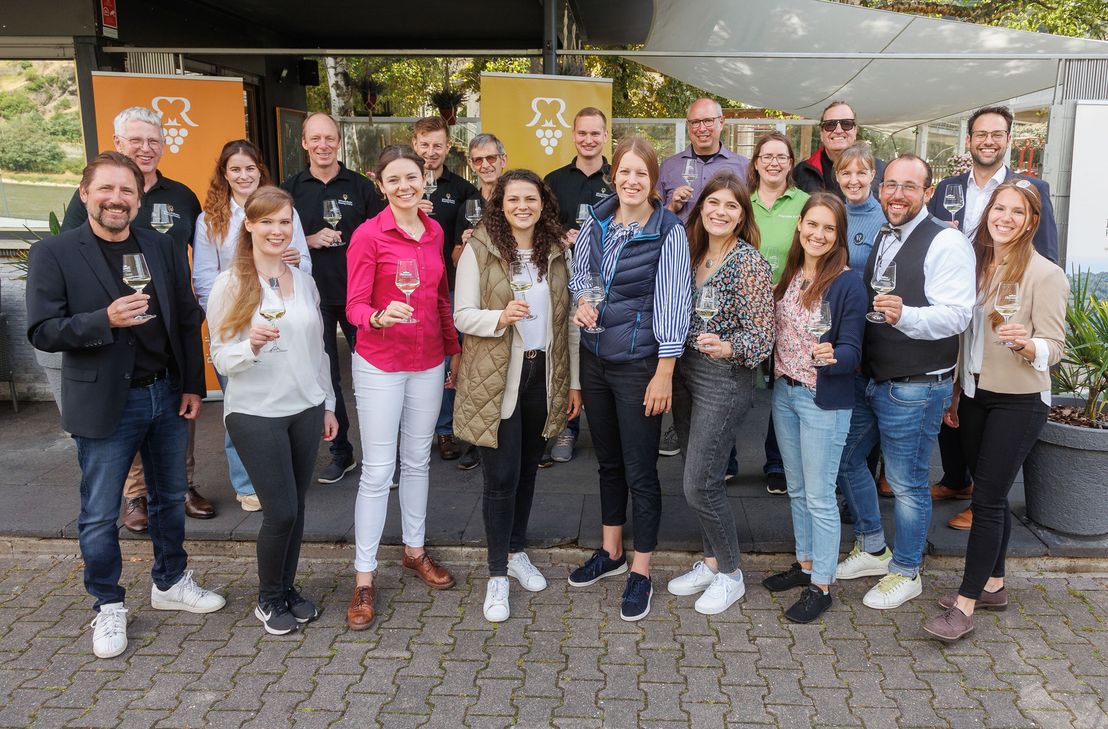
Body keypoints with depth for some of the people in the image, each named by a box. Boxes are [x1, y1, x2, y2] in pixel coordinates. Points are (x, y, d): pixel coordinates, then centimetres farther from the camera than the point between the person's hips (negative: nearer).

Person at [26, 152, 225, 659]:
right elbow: (42, 331, -12)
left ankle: (170, 583, 37)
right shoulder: (53, 254, -7)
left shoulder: (164, 249, 4)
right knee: (99, 516, 6)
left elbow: (188, 320, 7)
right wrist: (105, 320, -27)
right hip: (105, 403, -4)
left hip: (167, 395, 4)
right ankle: (108, 607, 25)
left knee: (170, 498, 18)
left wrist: (193, 385, 4)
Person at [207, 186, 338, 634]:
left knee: (296, 507, 10)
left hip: (305, 410, 5)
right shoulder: (230, 285, -8)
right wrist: (252, 346, -29)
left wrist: (327, 404, 16)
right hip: (256, 414, -4)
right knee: (281, 511, -4)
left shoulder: (304, 281, 7)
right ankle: (268, 598, 19)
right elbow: (221, 360, -9)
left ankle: (287, 588, 29)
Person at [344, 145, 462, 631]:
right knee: (378, 470, -2)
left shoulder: (434, 231, 5)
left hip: (428, 362, 5)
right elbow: (354, 306, -13)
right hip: (381, 364, -5)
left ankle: (415, 551, 33)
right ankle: (364, 577, 9)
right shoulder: (368, 235, -12)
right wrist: (380, 316, -33)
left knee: (418, 461, 16)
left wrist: (454, 347, 15)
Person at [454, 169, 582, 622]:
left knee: (528, 469, 14)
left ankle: (516, 552, 33)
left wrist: (574, 380, 6)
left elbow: (568, 319, 7)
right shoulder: (479, 250, -7)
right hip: (496, 377, -4)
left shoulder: (556, 252, 5)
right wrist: (501, 317, -27)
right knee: (501, 476, -3)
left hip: (544, 374, 4)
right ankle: (498, 576, 11)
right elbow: (462, 316, -8)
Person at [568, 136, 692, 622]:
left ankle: (640, 573, 18)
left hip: (639, 363, -5)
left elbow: (673, 304, -13)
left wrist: (664, 373, -15)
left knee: (640, 471, 3)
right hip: (594, 357, 5)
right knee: (608, 461, 18)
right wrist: (582, 299, -7)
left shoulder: (669, 232, -12)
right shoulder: (595, 223, 3)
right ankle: (611, 553, 36)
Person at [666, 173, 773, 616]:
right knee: (697, 477, 14)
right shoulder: (693, 253, 8)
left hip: (724, 379, -7)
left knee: (700, 484, -5)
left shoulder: (749, 263, -13)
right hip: (685, 371, 7)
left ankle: (730, 575, 15)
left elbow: (762, 335, -15)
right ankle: (712, 562, 31)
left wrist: (727, 349, -33)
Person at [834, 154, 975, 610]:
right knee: (846, 459, 18)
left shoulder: (946, 243, -14)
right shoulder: (880, 239, 12)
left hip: (915, 386, -8)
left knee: (907, 483, 3)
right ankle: (872, 550, 37)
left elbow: (957, 315, -22)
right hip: (868, 378, 8)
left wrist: (904, 315, -38)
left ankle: (905, 573, 23)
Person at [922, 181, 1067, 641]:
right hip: (974, 394, 6)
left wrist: (1023, 343, -34)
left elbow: (1054, 347, -13)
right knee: (991, 494, 14)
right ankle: (992, 585, 27)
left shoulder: (1044, 274, -11)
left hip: (1019, 400, -6)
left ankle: (965, 605, 0)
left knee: (987, 498, -6)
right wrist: (956, 392, 14)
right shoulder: (976, 263, 7)